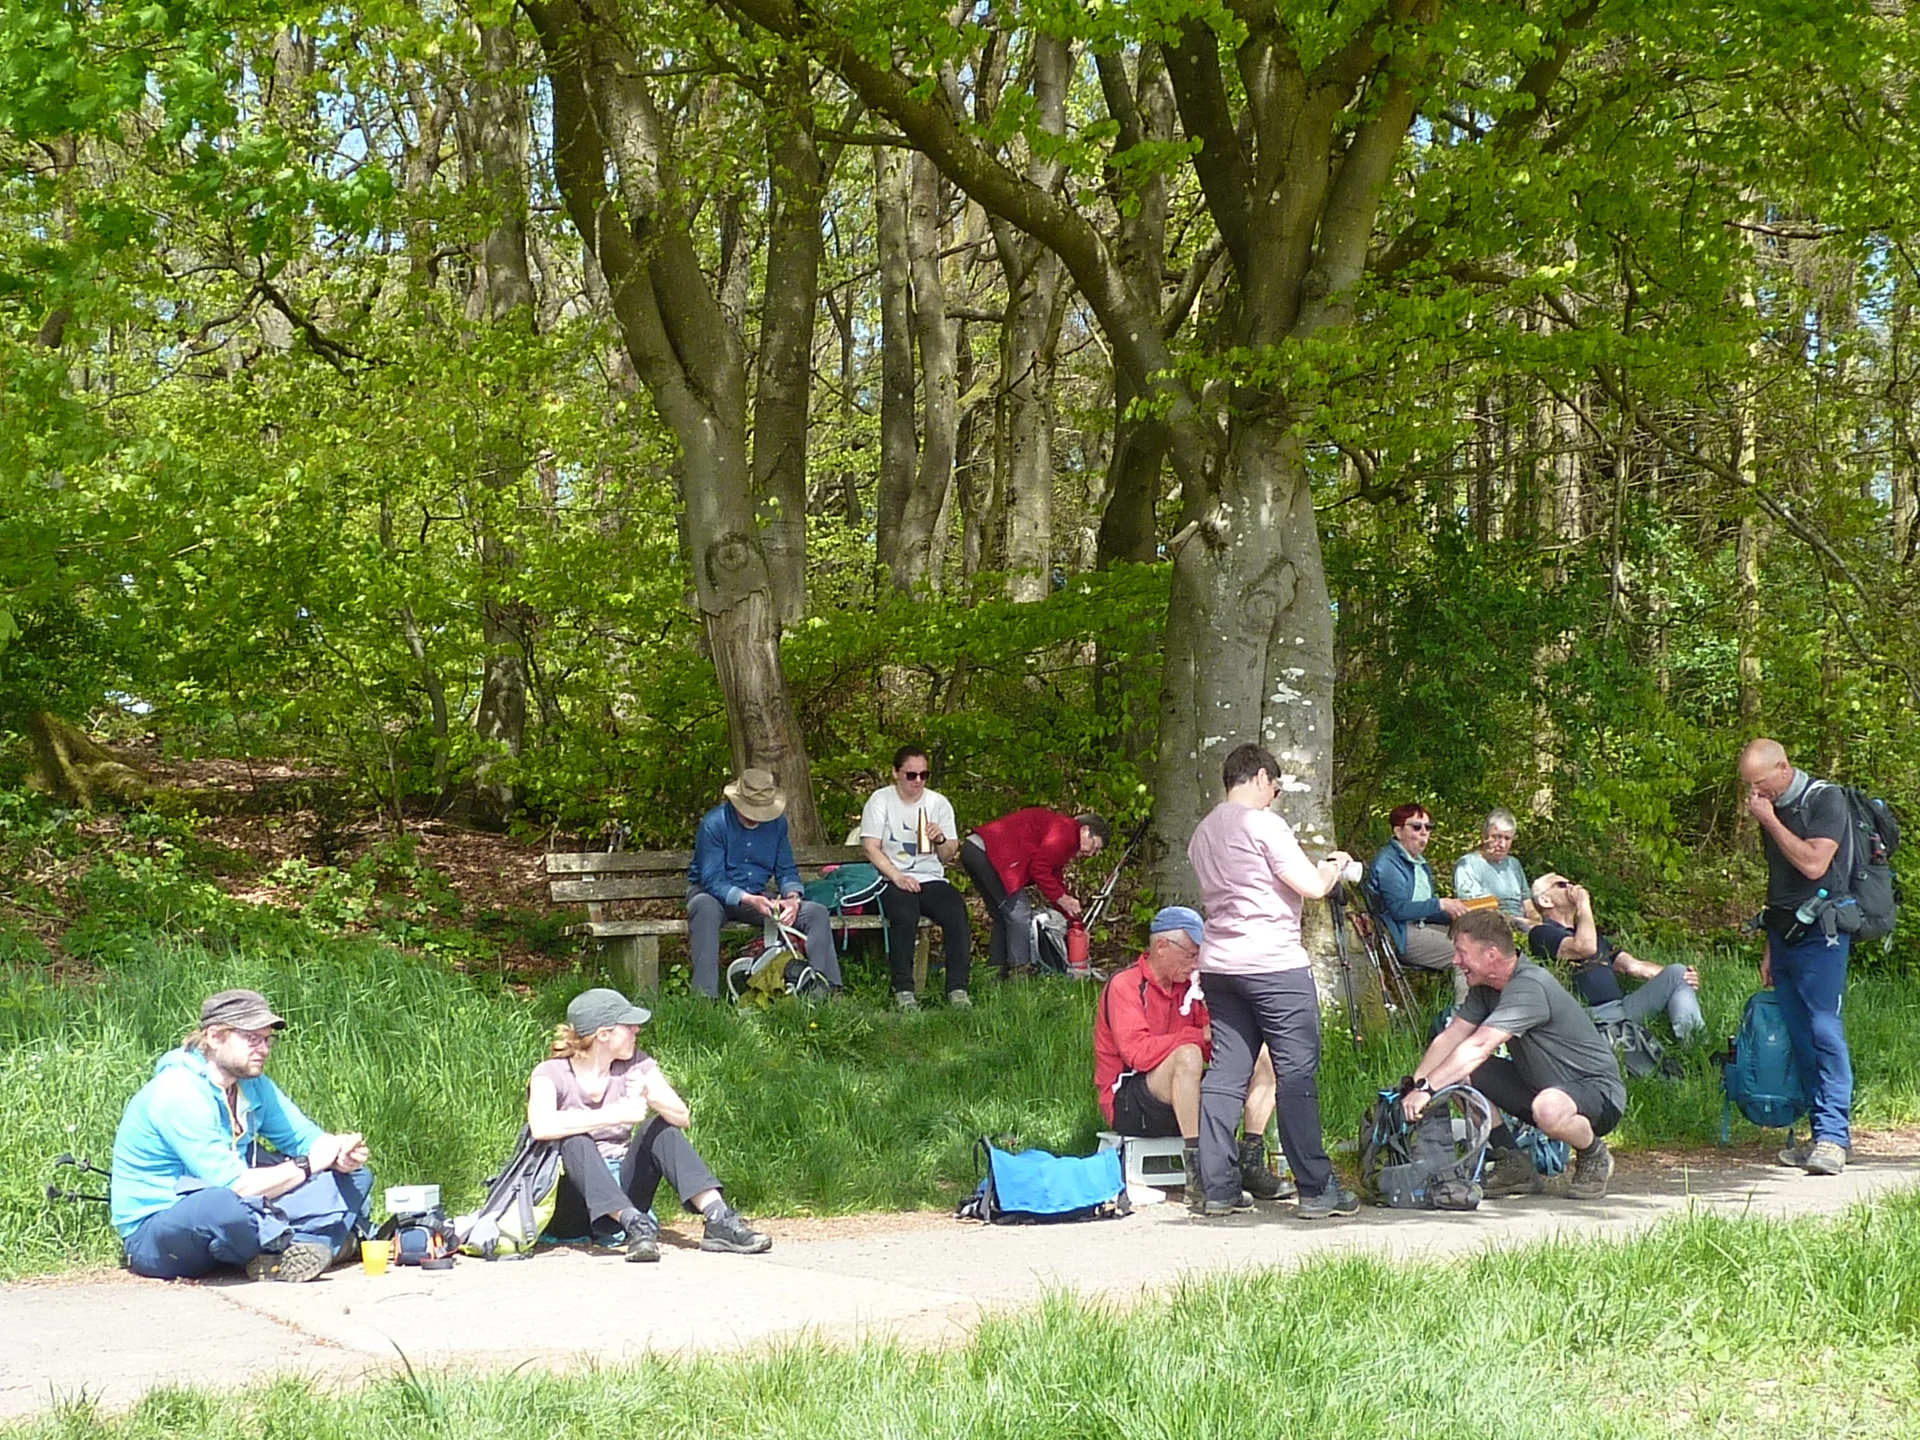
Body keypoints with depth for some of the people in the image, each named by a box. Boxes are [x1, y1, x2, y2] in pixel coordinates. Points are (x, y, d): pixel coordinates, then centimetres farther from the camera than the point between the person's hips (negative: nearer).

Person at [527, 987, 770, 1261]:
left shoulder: (635, 1066, 4)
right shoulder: (551, 1074, -10)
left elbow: (683, 1118, -9)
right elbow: (541, 1127, -33)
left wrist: (650, 1097, -30)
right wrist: (615, 1115, -36)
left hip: (622, 1191, 4)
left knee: (659, 1127, -16)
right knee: (576, 1142, -31)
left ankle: (718, 1220, -32)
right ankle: (633, 1225, -50)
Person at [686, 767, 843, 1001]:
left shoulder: (777, 822, 0)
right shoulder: (714, 823, -17)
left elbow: (787, 870, 6)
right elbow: (712, 881, -21)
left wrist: (792, 898, -17)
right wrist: (748, 900, -37)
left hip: (758, 898, 5)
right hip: (713, 895, -5)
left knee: (817, 913, -13)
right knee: (706, 909, -42)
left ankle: (826, 988, -12)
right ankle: (705, 996, -46)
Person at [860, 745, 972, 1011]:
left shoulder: (938, 803, 13)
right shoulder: (880, 800, 5)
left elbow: (949, 856, 13)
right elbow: (871, 847, -3)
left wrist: (940, 839, -11)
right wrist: (897, 877, -16)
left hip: (931, 879, 3)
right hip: (892, 881, -3)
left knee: (956, 912, -29)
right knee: (904, 915, -36)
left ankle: (957, 988, -27)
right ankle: (903, 990, -30)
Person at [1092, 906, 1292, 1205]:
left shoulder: (1188, 986, 11)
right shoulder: (1124, 986, -12)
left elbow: (1213, 1048, 10)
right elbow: (1137, 1051, -25)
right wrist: (1200, 1035, -25)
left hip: (1180, 1101, 8)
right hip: (1129, 1107, -8)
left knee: (1262, 1056, -2)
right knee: (1187, 1054, -36)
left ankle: (1250, 1165, -12)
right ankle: (1197, 1174, -37)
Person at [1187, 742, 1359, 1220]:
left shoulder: (1202, 835, 17)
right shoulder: (1263, 823, -8)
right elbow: (1312, 887, -11)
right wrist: (1334, 866, 10)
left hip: (1218, 965, 8)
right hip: (1274, 964, -7)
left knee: (1225, 1073, 7)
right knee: (1297, 1073, -3)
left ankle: (1217, 1188, 5)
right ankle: (1316, 1189, -1)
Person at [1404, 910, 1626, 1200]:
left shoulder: (1529, 988, -28)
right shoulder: (1485, 986, 1)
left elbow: (1478, 1047, -36)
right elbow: (1449, 1038, -1)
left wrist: (1426, 1089, -39)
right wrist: (1412, 1087, -14)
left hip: (1598, 1091, -8)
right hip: (1538, 1084, 8)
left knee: (1548, 1109, -41)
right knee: (1458, 1074, -6)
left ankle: (1594, 1156, -6)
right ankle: (1513, 1164, 6)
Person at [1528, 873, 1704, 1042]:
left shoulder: (1591, 932, 32)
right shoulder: (1541, 934, 4)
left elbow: (1633, 966, 22)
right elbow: (1585, 948, -16)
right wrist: (1583, 904, -3)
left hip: (1622, 1006, 8)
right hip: (1595, 1016, -8)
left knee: (1678, 973, -7)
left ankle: (1691, 1042, -27)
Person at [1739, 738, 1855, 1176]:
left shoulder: (1825, 799, -6)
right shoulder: (1774, 809, 16)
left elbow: (1813, 864, -19)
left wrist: (1769, 820, -11)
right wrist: (1768, 949, 19)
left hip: (1820, 934, -7)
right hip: (1784, 933, 7)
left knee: (1824, 1029, -14)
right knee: (1800, 1039, 4)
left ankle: (1833, 1135, -16)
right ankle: (1826, 1135, 7)